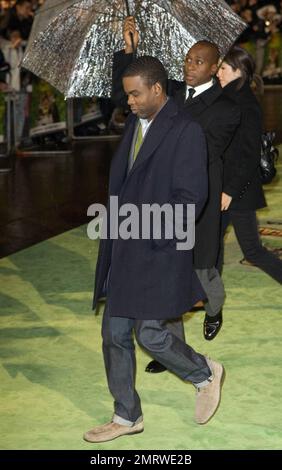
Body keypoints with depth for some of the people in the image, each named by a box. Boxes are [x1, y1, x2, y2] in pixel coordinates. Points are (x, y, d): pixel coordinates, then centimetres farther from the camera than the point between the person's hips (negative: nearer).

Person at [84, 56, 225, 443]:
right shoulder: (134, 125, 14)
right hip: (123, 251, 8)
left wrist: (149, 231, -17)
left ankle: (205, 374, 20)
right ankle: (127, 417, 21)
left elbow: (191, 197, -16)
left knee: (150, 333, -8)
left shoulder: (186, 131, -11)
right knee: (115, 335, 9)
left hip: (157, 251, -8)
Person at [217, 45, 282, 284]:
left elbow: (250, 156, -20)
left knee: (252, 251, -3)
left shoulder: (247, 105, -18)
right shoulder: (229, 100, 9)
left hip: (239, 192, -9)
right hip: (224, 187, 9)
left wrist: (231, 190, -19)